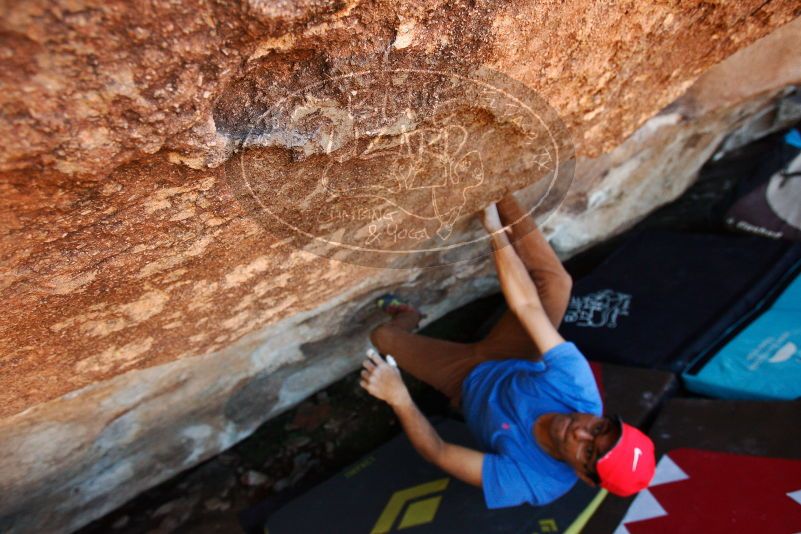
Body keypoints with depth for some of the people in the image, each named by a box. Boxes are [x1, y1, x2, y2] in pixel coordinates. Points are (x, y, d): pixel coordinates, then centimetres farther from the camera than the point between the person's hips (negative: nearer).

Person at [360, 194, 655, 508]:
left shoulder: (535, 481, -37)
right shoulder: (577, 390, -33)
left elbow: (439, 454, -32)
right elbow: (527, 305, -32)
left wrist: (398, 399, -43)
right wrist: (495, 231, -31)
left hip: (467, 382, -2)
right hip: (507, 361, 2)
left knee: (382, 336, -5)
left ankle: (409, 317, 36)